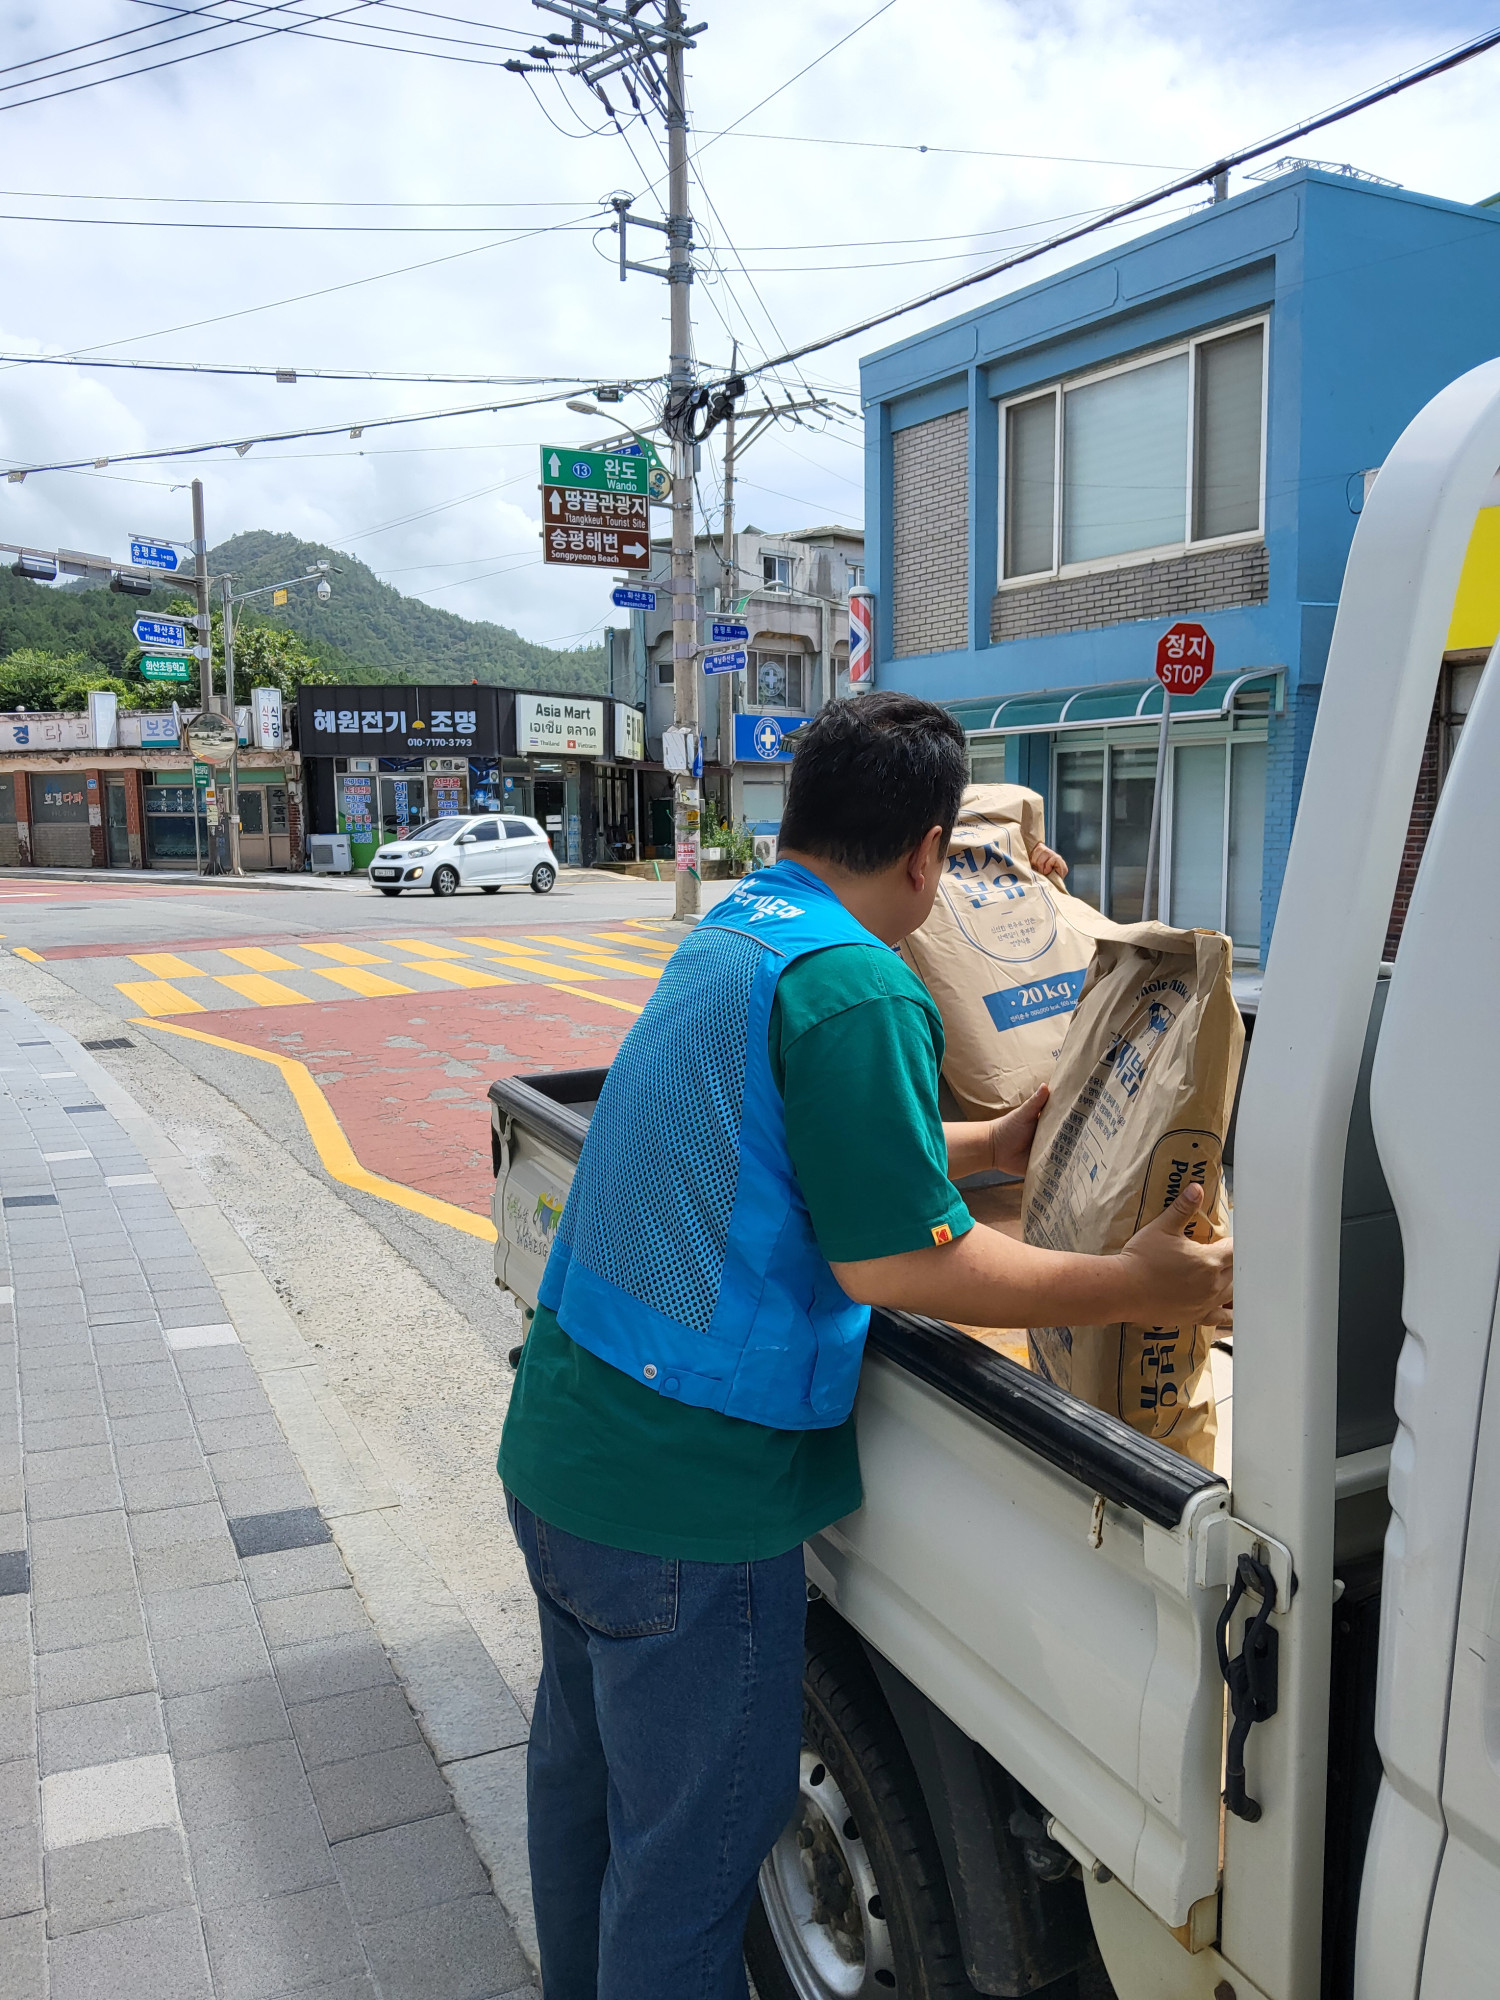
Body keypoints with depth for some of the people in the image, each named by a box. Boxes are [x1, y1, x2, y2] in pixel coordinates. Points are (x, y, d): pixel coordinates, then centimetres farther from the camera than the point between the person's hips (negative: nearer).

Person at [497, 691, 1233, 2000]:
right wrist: (1139, 1287, -12)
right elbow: (897, 1263, -22)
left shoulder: (726, 934, 9)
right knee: (687, 1852, 10)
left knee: (585, 1767, 28)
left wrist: (998, 1147, 29)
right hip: (685, 1504, -10)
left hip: (556, 1448, 10)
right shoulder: (856, 986, -21)